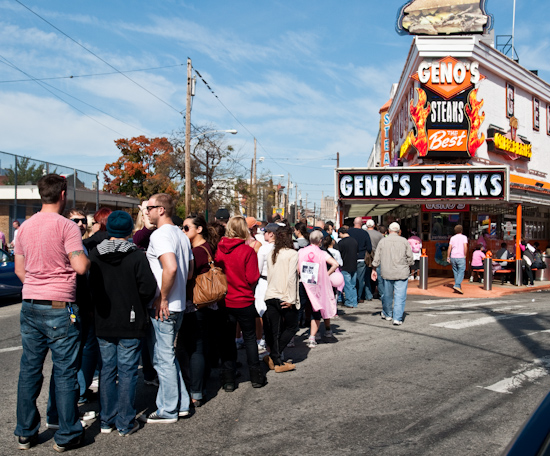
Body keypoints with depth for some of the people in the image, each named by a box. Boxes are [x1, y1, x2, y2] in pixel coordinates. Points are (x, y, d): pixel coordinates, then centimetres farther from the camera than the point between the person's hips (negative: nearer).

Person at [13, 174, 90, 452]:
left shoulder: (25, 227, 9)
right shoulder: (66, 226, -11)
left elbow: (19, 269, 16)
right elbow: (80, 266, -19)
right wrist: (90, 258, 1)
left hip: (30, 305, 6)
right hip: (59, 308, -6)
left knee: (29, 370, 14)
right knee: (65, 373, 4)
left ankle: (25, 433, 24)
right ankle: (66, 436, 13)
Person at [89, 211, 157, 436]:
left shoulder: (94, 255, -1)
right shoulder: (137, 255, -12)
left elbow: (89, 285, 4)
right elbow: (148, 288, -14)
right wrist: (137, 305, 5)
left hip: (103, 323, 4)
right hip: (130, 324, -3)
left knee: (107, 370, 14)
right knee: (127, 371, 5)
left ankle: (106, 421, 23)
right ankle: (125, 423, 12)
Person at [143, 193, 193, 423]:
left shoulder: (160, 235, -15)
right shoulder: (181, 235, 13)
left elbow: (170, 268, -29)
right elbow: (189, 271, 18)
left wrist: (162, 298, -20)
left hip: (164, 307, -9)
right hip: (178, 304, 9)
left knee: (163, 358, 2)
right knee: (168, 355, 19)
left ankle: (168, 411, 12)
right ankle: (181, 404, 25)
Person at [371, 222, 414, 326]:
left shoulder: (382, 241, 2)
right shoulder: (404, 241, -2)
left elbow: (376, 258, 4)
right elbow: (410, 258, 1)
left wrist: (374, 270, 14)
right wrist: (409, 267, 18)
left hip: (387, 273, 2)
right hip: (402, 273, -2)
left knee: (387, 294, 16)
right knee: (400, 296, 0)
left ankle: (387, 314, 33)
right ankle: (397, 318, -3)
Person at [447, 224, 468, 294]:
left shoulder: (452, 238, 9)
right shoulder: (464, 237, 1)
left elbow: (449, 248, 4)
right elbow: (465, 247, -11)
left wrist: (448, 257, 8)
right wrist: (465, 256, -2)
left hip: (453, 257, 4)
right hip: (461, 257, -4)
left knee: (455, 272, 12)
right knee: (461, 272, -5)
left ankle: (459, 286, 17)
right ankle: (457, 286, -21)